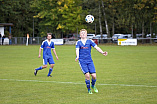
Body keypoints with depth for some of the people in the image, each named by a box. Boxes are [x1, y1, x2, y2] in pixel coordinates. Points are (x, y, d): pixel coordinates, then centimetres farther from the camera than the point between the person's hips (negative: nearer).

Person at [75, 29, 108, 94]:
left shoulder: (89, 41, 7)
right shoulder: (78, 42, 4)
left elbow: (96, 47, -4)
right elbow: (77, 50, -11)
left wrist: (102, 52, -21)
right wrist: (77, 57, -31)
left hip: (90, 61, 2)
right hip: (82, 61, -2)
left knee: (94, 76, -6)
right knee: (87, 75, -14)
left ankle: (93, 85, 27)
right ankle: (89, 89, 8)